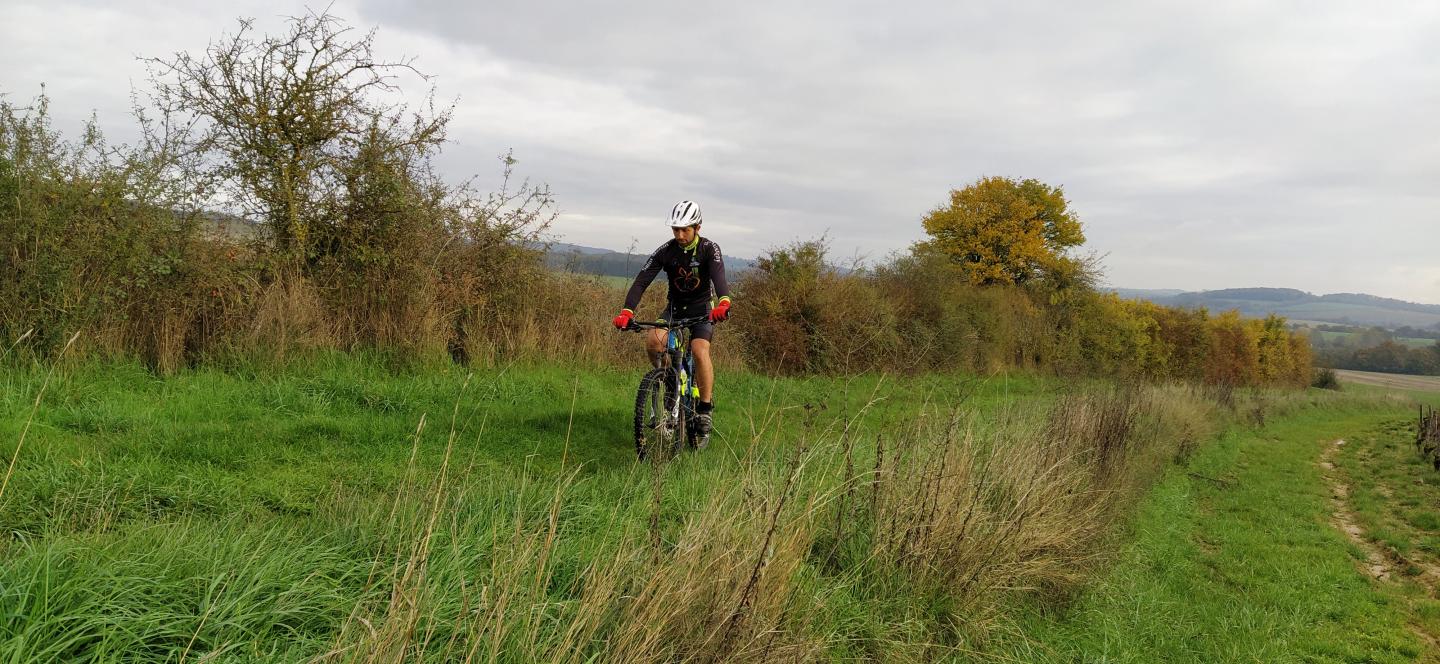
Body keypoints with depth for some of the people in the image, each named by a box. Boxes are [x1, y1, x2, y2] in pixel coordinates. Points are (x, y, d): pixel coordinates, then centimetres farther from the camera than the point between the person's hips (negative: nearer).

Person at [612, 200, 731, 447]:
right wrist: (626, 312, -35)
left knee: (700, 351, -28)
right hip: (674, 307, 2)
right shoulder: (665, 251, -12)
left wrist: (723, 303, -56)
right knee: (652, 341, -27)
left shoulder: (709, 248, -16)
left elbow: (719, 276, -34)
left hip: (702, 308, -2)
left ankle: (705, 410, -17)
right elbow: (641, 281, -19)